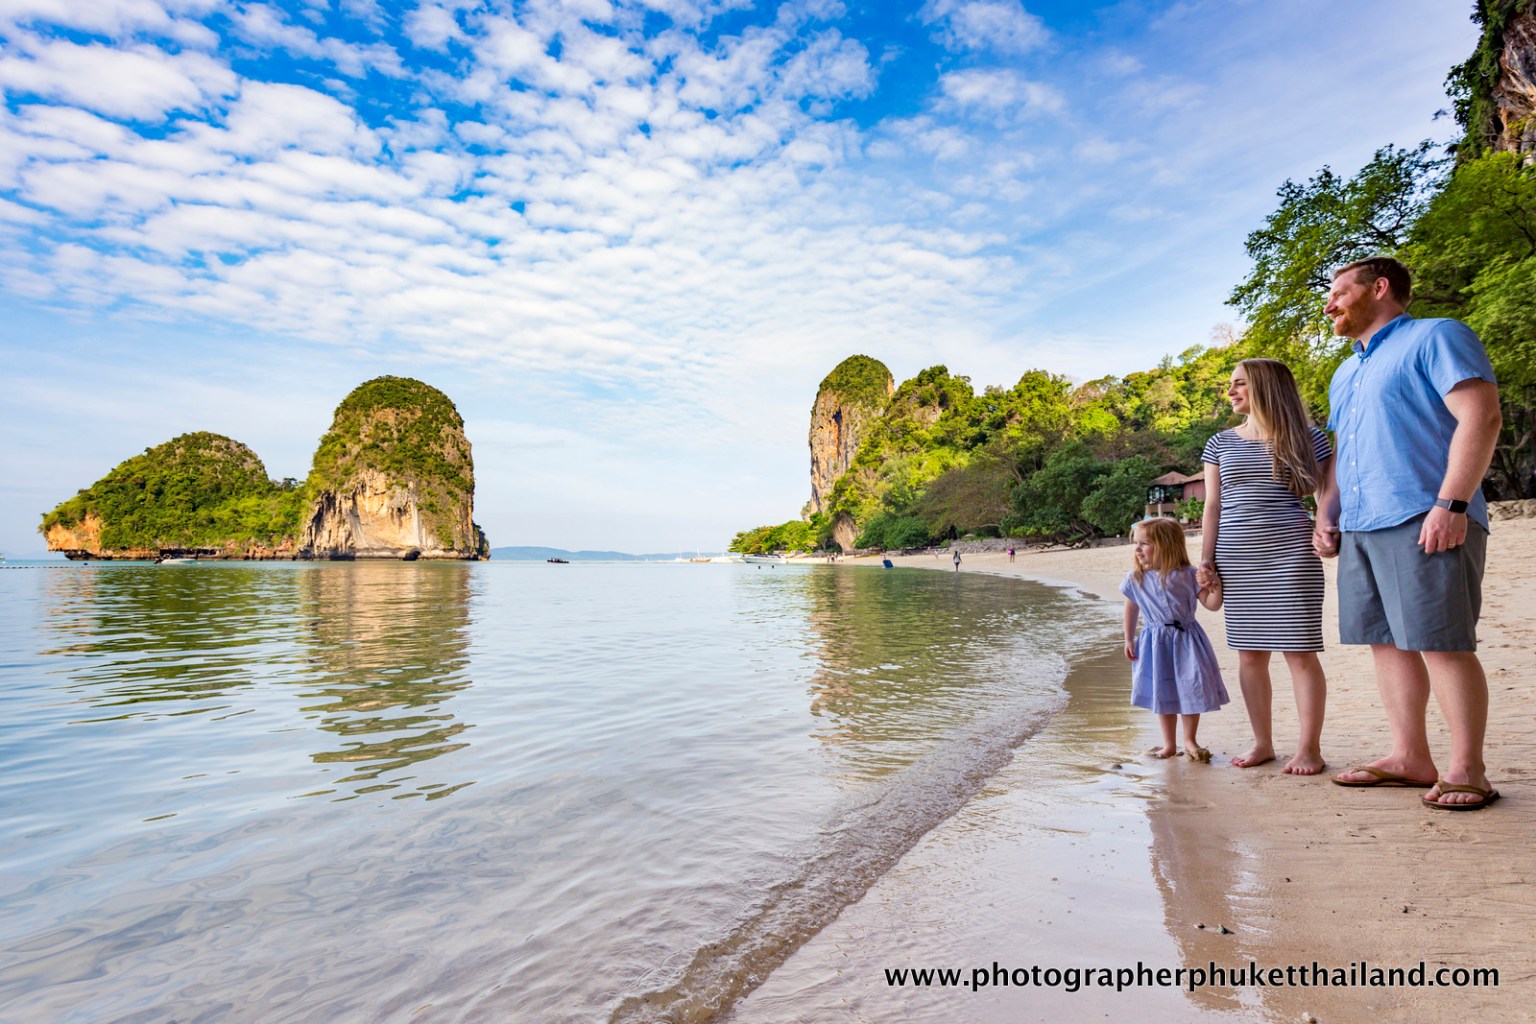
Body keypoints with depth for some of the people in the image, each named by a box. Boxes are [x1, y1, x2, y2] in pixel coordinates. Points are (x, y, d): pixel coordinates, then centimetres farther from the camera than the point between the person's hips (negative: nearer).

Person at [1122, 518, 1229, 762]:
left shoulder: (1187, 575, -9)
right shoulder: (1135, 579, -3)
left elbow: (1211, 604, -4)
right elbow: (1131, 609, 9)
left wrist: (1216, 590, -25)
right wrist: (1129, 639, 9)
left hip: (1186, 640, -1)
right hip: (1156, 643, 2)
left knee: (1191, 691, 5)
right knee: (1162, 695, 9)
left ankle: (1190, 740, 26)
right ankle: (1169, 744, 24)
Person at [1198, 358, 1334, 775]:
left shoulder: (1308, 439, 4)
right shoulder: (1220, 444, 12)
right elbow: (1212, 507, 10)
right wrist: (1206, 559, 5)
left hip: (1290, 555, -3)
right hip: (1237, 559, 3)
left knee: (1299, 651, -2)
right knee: (1249, 654, 7)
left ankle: (1309, 748, 9)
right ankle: (1262, 743, 17)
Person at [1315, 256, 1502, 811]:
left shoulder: (1435, 338, 0)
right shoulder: (1345, 374, 25)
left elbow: (1480, 417, -11)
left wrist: (1451, 502, -20)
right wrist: (1326, 515, 15)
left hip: (1421, 523, -8)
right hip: (1360, 529, 8)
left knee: (1442, 642, -5)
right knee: (1386, 641, 8)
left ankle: (1467, 771, 5)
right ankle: (1411, 757, 16)